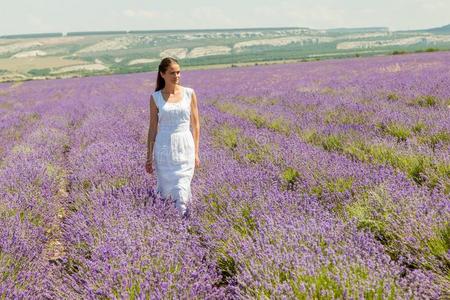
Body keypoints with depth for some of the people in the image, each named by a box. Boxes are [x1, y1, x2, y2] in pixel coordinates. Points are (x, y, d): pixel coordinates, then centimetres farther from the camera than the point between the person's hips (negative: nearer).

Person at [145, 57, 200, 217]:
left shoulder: (190, 93, 2)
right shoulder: (155, 97, 1)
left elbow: (195, 125, 4)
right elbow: (153, 128, 5)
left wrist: (196, 152, 2)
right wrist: (149, 156, 4)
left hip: (185, 147, 0)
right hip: (164, 148, 1)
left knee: (181, 193, -5)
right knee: (166, 191, 6)